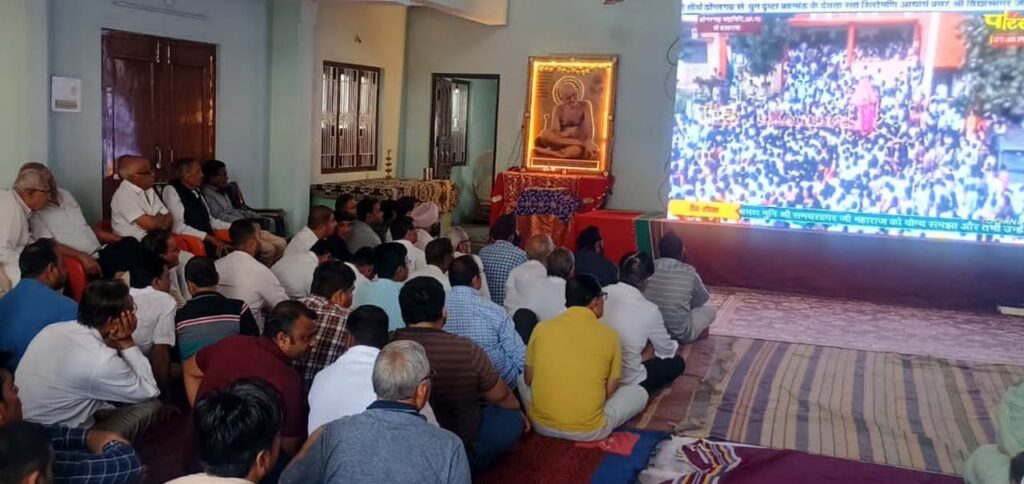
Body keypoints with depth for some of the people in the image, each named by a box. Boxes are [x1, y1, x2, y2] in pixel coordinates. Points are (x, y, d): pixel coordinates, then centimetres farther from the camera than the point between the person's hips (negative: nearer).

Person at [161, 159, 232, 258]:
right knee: (225, 252, -30)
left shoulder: (196, 190, 16)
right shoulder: (171, 190, -7)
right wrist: (210, 238, -21)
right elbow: (178, 227, -16)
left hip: (208, 239, 7)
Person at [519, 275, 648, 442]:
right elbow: (610, 391, 1)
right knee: (639, 392, 20)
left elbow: (528, 379, 7)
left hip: (541, 425, 1)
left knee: (521, 380, 31)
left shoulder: (542, 328, -3)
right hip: (588, 431, -1)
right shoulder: (609, 336, -7)